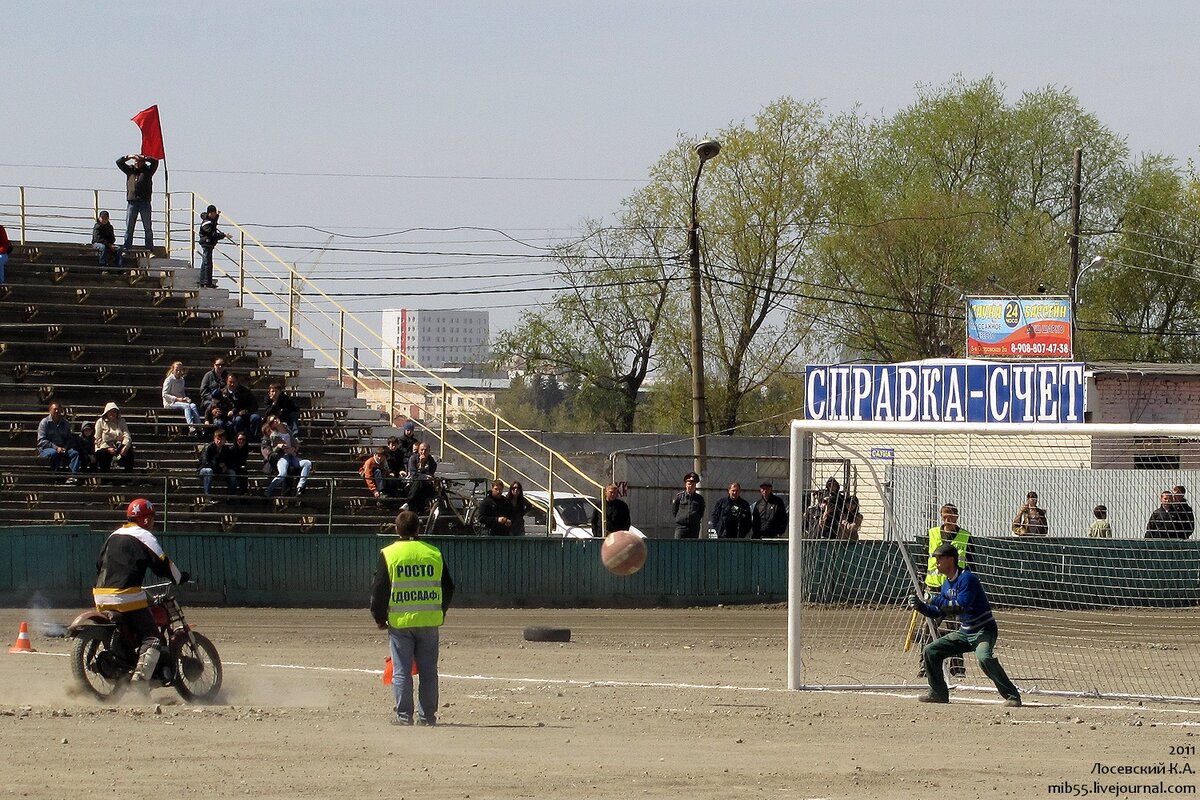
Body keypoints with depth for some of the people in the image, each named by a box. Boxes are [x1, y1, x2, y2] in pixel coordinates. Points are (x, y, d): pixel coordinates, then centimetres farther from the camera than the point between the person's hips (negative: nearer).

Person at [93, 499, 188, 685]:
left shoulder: (113, 536, 21)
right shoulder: (143, 537, -2)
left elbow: (100, 565, 27)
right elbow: (161, 563, -6)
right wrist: (179, 578, 10)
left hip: (101, 598, 8)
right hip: (127, 597, -8)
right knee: (151, 638, -9)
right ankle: (140, 679, -27)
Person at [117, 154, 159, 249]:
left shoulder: (148, 170, 8)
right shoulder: (130, 170, 14)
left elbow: (155, 162, -4)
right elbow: (119, 162, 13)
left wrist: (144, 158, -7)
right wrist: (129, 157, -1)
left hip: (145, 203, -2)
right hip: (132, 202, 2)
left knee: (148, 228, 0)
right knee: (129, 228, 1)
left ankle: (150, 250, 1)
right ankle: (126, 249, 4)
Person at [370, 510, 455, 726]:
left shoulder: (389, 554, -4)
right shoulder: (434, 553, 5)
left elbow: (379, 589, -4)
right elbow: (448, 587, 10)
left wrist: (379, 618, 7)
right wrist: (441, 612, 23)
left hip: (399, 620, -2)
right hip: (429, 621, 2)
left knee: (401, 671, 2)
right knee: (428, 671, 7)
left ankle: (403, 714, 1)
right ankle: (427, 715, 8)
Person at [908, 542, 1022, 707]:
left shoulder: (967, 578, -18)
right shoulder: (947, 585, 10)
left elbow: (961, 606, -28)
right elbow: (939, 613, 16)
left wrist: (937, 601, -23)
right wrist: (920, 606, 2)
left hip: (984, 630, -9)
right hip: (964, 632, 9)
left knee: (984, 657, -36)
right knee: (930, 651, 8)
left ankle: (1012, 695, -28)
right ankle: (939, 693, 19)